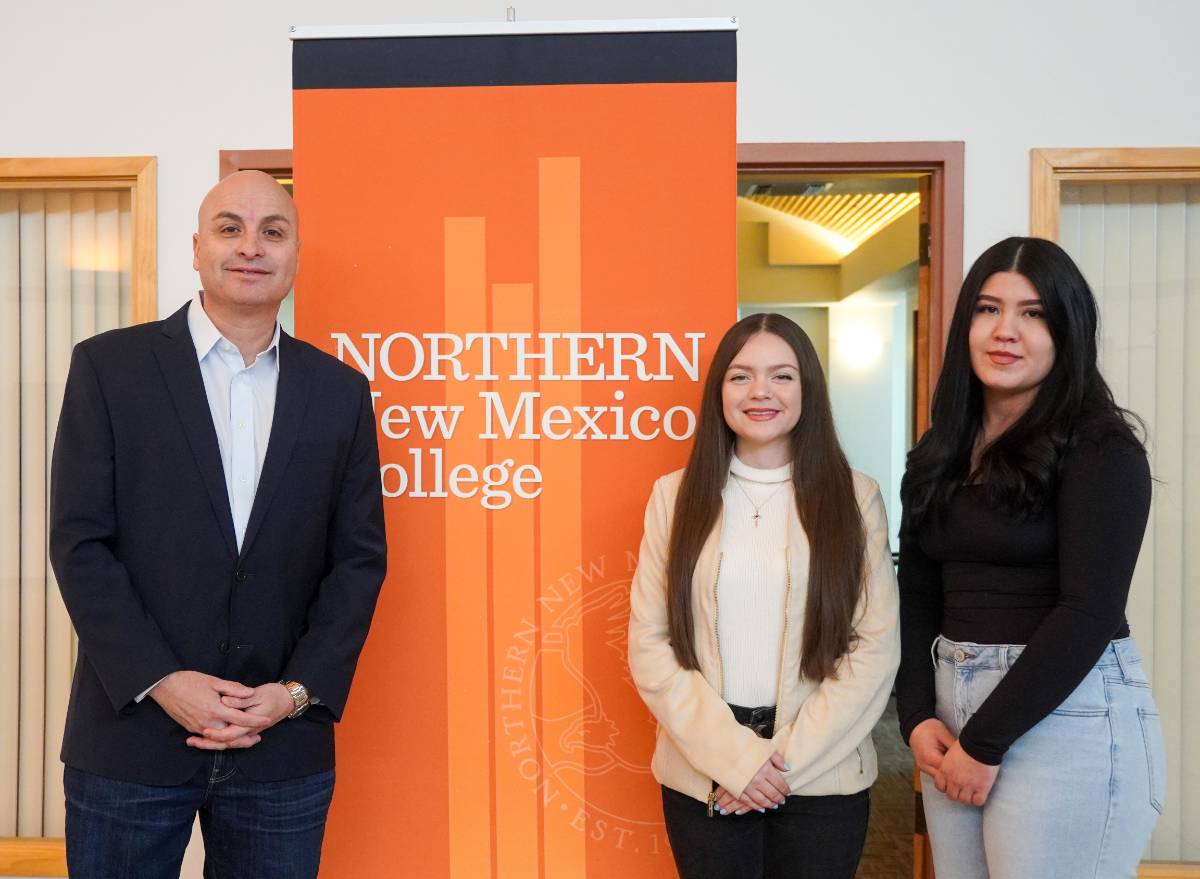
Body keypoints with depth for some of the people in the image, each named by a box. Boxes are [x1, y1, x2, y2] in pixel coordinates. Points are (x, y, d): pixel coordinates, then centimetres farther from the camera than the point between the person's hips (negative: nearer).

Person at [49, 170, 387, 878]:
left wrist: (299, 691, -6)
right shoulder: (109, 367, 0)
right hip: (131, 739, -1)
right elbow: (80, 543, -4)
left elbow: (359, 558, 4)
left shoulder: (341, 391, 5)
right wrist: (160, 681, -12)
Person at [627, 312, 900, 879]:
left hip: (822, 775, 0)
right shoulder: (676, 495, 0)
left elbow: (877, 647, -5)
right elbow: (649, 645, -3)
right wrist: (732, 754, -12)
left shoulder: (854, 498, -1)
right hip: (702, 774, 1)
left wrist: (787, 757, -12)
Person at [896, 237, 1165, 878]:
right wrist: (917, 716, -3)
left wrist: (985, 741, -15)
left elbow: (1089, 612, -17)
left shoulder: (1099, 450, -10)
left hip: (1067, 715, -6)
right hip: (955, 706, 6)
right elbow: (917, 596, 9)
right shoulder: (941, 454, 9)